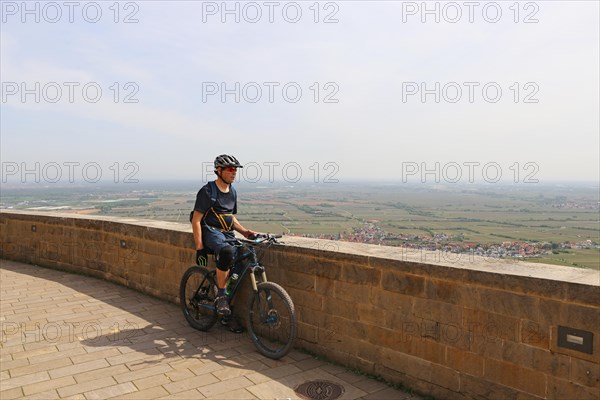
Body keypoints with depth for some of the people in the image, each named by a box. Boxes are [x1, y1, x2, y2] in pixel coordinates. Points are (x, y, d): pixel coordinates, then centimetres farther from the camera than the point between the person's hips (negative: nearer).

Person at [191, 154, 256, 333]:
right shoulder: (207, 191, -8)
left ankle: (226, 315, 8)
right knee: (227, 251, -38)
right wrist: (199, 247, -17)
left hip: (228, 234, 7)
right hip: (211, 232, -7)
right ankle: (220, 296, -22)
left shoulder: (232, 191, 14)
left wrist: (244, 231, 5)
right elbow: (196, 220, -11)